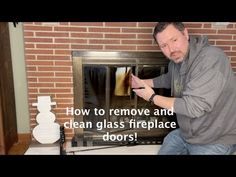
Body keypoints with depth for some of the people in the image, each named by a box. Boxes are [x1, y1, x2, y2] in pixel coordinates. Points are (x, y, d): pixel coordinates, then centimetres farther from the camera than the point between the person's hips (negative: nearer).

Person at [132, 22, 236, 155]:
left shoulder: (212, 59, -29)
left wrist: (152, 97, -22)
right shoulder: (177, 59, -1)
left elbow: (193, 107, -33)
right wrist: (143, 82, 21)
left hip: (214, 141, -7)